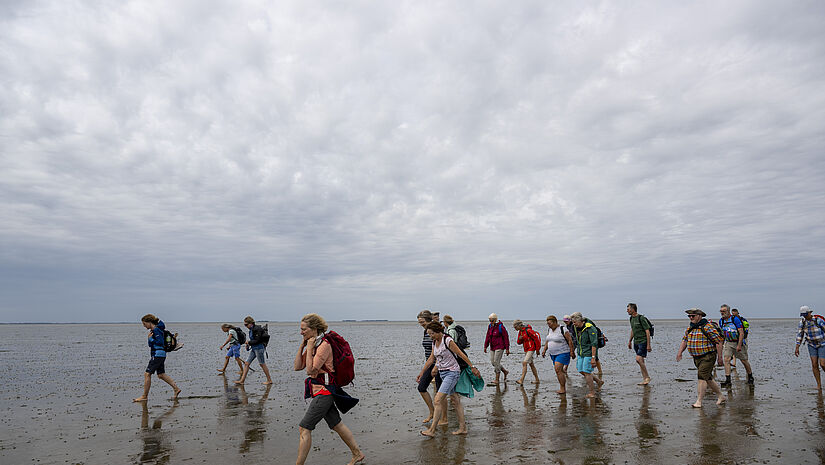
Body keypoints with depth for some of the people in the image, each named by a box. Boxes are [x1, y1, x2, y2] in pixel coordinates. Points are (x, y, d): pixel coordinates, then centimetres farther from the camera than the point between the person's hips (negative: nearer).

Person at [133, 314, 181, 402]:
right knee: (161, 374, 11)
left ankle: (144, 396, -2)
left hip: (158, 354, -10)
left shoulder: (156, 330, -13)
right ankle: (176, 388, 12)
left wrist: (150, 338, -13)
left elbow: (160, 342, -21)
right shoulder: (154, 330, 17)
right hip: (158, 355, 10)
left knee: (147, 374, -7)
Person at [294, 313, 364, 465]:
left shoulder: (324, 345, -17)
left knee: (304, 428, -7)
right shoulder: (312, 344, 11)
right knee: (337, 425, 16)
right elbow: (297, 367, 7)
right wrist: (301, 346, 1)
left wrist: (309, 349, -16)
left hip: (323, 392, -10)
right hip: (322, 392, 10)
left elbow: (310, 370, -22)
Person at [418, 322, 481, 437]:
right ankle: (463, 427, 18)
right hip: (443, 373, 8)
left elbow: (461, 355, -13)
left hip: (452, 372, -8)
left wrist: (472, 367, -10)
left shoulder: (448, 341, -17)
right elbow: (431, 359, 17)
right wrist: (422, 372, 19)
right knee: (455, 400, 12)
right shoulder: (434, 342, 7)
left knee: (438, 399, -13)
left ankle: (432, 429, -9)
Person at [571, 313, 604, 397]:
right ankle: (599, 381, 30)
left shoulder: (590, 328, -19)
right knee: (581, 371, 11)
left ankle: (592, 393, 5)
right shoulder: (577, 328, 6)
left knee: (586, 372, -8)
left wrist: (593, 357, -24)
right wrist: (578, 354, 20)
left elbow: (594, 344, -21)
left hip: (589, 353, -8)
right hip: (581, 353, 8)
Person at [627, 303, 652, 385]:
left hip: (643, 342, -8)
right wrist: (630, 341, 26)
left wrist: (648, 345, -17)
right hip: (636, 342, 8)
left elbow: (647, 332, -15)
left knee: (638, 359, -17)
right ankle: (645, 379, 14)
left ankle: (647, 377, -3)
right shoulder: (631, 318, 10)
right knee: (641, 361, 9)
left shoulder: (641, 318, -15)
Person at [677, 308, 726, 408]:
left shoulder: (708, 327, -13)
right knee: (708, 378, 15)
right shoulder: (690, 328, 10)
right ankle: (720, 396, 30)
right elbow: (684, 340, 16)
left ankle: (699, 401, -11)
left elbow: (718, 341, -13)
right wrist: (679, 352, 5)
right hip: (696, 358, 8)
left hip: (707, 357, -8)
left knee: (702, 377, -13)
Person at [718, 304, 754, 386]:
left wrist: (739, 345, -23)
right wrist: (722, 344, 12)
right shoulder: (721, 321, 3)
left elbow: (741, 333, -18)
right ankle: (728, 380, -14)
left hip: (739, 342, -4)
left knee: (744, 361, 8)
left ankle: (750, 377, 32)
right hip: (728, 343, 4)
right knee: (726, 359, -12)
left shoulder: (735, 319, -16)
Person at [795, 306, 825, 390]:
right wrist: (797, 348, -3)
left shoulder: (818, 320, -20)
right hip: (812, 345, 4)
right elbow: (799, 335, 0)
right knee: (814, 365, -4)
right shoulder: (802, 322, -6)